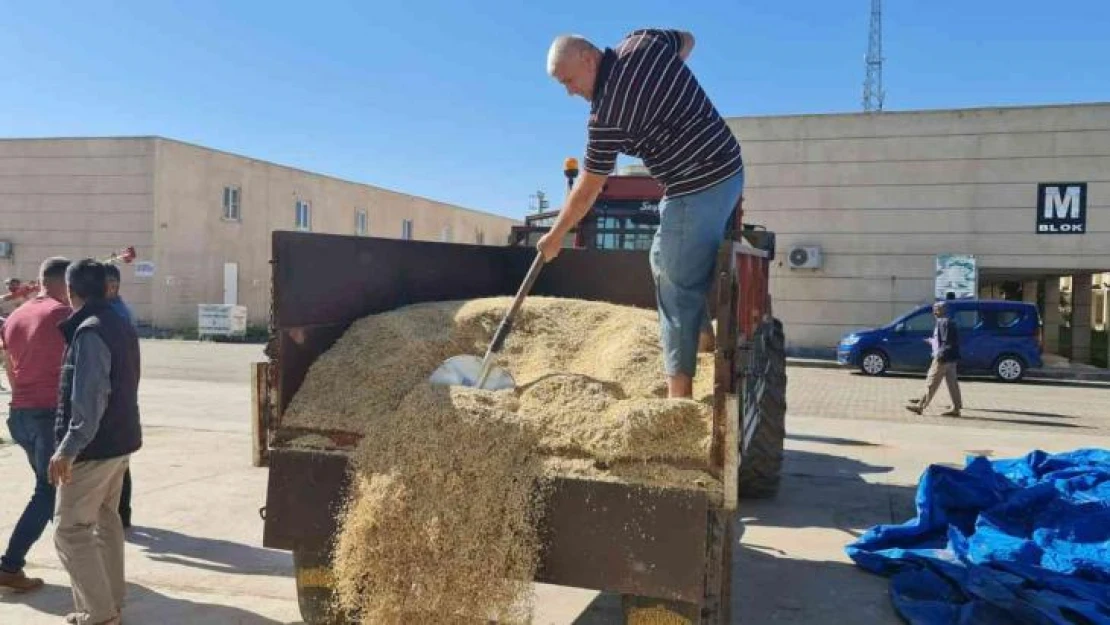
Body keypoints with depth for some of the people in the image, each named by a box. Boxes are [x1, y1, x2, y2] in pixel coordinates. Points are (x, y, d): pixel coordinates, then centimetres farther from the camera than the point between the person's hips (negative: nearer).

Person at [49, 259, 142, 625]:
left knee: (70, 530, -2)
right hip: (120, 440, 9)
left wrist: (68, 448, -27)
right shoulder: (121, 327, 11)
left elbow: (89, 398, -26)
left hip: (94, 446, -9)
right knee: (106, 521, 18)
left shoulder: (89, 331, -18)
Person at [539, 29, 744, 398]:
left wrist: (555, 236, 4)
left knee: (677, 289, -4)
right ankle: (704, 335, 25)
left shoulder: (606, 114, -18)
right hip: (727, 168, 10)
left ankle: (679, 393, 0)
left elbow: (588, 190, -9)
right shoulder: (643, 40, 3)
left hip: (698, 188, -10)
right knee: (664, 262, 21)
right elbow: (687, 40, 25)